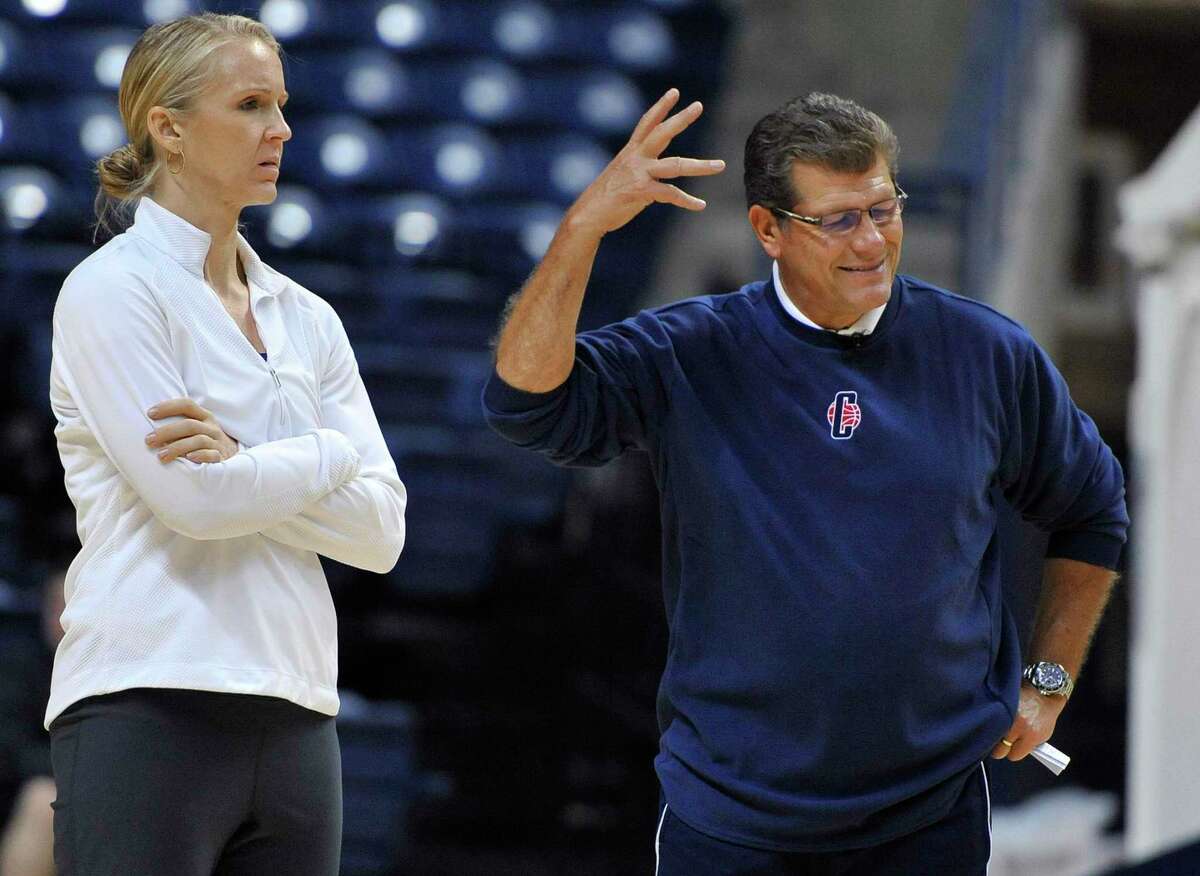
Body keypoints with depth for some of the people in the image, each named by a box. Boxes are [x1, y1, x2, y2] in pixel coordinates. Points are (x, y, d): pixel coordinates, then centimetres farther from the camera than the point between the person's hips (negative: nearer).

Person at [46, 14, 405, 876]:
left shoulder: (307, 319, 15)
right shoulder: (115, 288, -2)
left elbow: (381, 529, 5)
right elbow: (191, 499, -14)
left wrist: (244, 465, -10)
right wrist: (326, 456, 0)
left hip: (293, 722, 6)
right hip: (150, 708, -6)